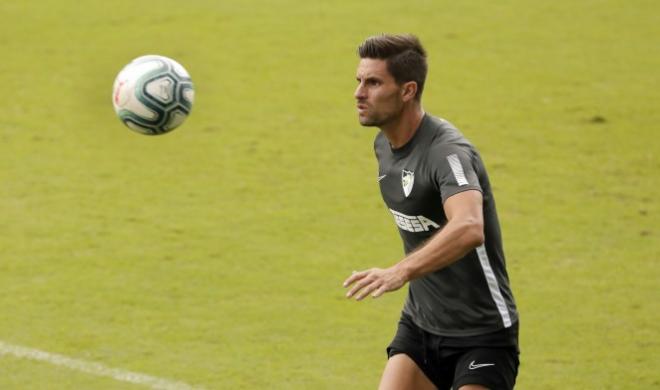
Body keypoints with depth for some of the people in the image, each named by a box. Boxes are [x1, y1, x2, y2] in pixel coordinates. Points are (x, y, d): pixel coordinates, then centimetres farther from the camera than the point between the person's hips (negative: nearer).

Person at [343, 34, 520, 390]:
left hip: (481, 334, -7)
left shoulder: (447, 151, -25)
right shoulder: (384, 144, 3)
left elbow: (469, 229, -45)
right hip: (419, 324, 8)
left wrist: (402, 271, -57)